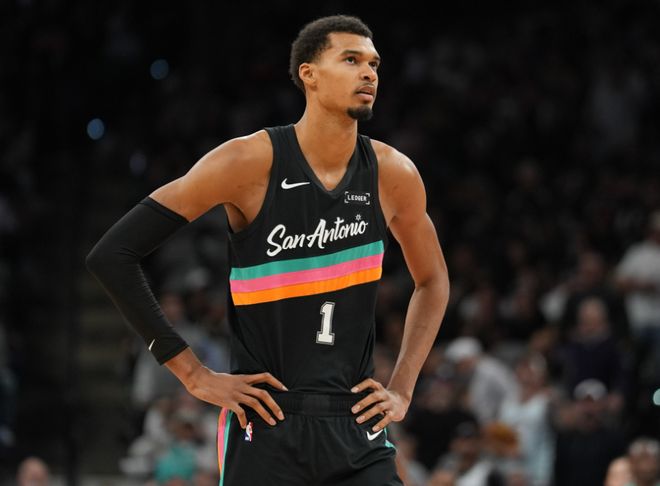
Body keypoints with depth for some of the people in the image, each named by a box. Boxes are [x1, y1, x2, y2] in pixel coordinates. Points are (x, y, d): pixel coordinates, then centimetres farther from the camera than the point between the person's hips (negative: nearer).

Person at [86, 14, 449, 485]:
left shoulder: (392, 174, 2)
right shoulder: (251, 163, -11)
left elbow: (433, 280, 21)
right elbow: (112, 255, -9)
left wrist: (402, 389, 9)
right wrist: (194, 374, -9)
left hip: (359, 429, 4)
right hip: (266, 429, -4)